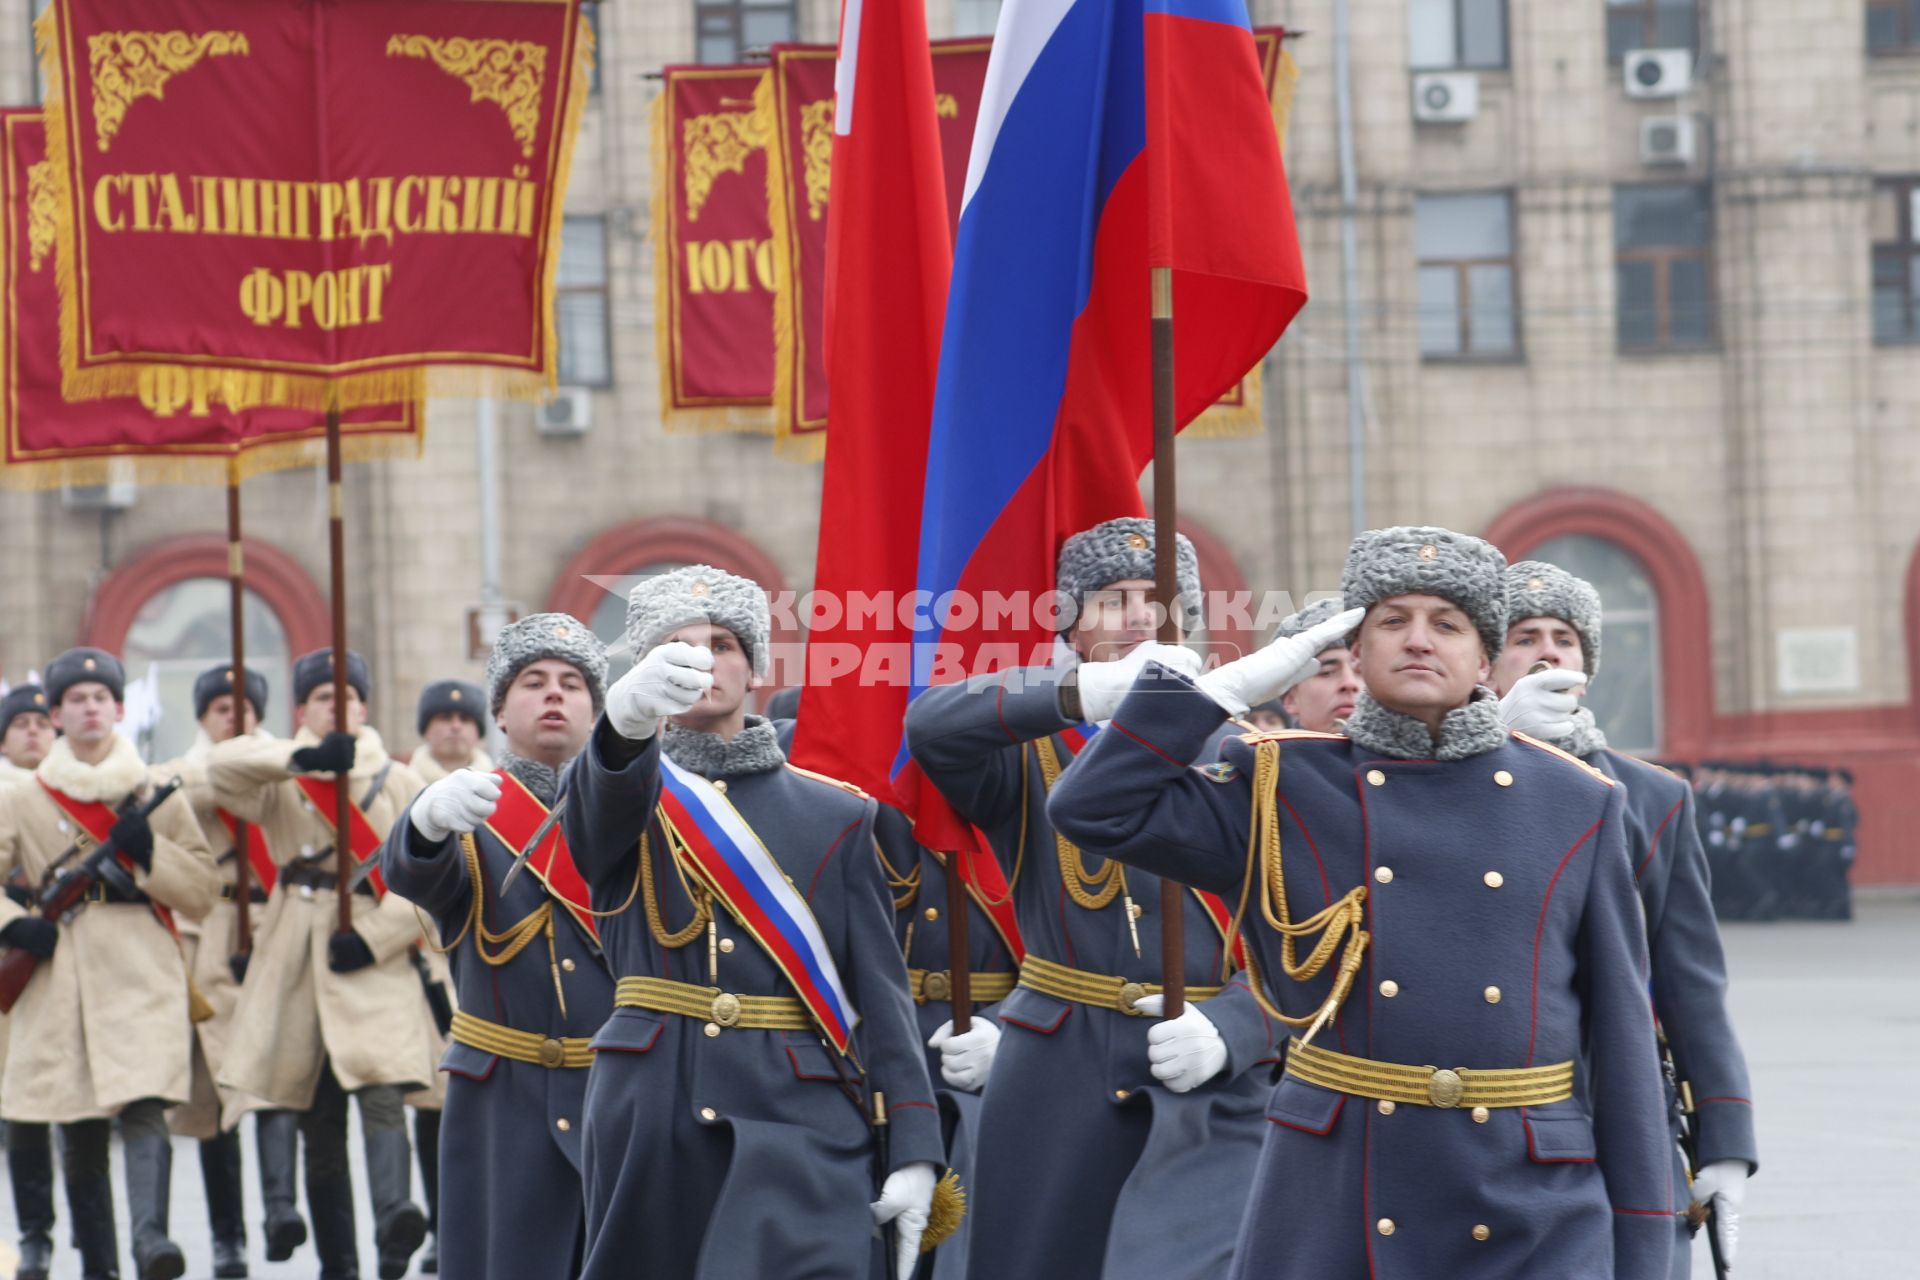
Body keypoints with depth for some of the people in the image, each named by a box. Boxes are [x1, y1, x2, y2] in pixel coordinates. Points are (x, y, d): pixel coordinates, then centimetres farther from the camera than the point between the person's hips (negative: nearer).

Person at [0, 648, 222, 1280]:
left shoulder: (158, 795, 11)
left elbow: (204, 891, 8)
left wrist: (150, 850, -9)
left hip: (143, 975, -1)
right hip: (62, 981, 1)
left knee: (145, 1105, -20)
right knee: (79, 1130, 2)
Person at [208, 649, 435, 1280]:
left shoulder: (398, 782, 9)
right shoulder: (281, 782, 9)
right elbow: (223, 766, -12)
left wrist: (374, 937, -10)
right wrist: (303, 757, -26)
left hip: (376, 965, -2)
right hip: (297, 965, 2)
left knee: (382, 1095, -22)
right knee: (318, 1121, 5)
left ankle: (395, 1222, -41)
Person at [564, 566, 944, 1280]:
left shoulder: (836, 816, 10)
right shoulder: (623, 797, 7)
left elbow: (880, 991, 5)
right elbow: (598, 813, -20)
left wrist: (914, 1153, -5)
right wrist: (627, 714, -45)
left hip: (799, 1118, -1)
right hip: (651, 1116, 1)